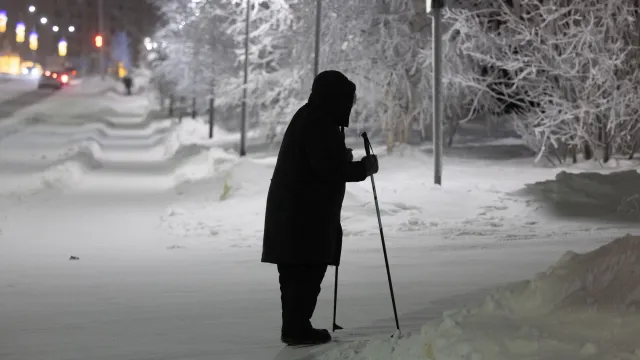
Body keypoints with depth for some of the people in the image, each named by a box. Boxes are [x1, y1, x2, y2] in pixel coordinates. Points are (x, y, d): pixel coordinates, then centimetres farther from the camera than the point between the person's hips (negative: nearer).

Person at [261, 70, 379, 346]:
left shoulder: (309, 117, 17)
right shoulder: (319, 123, -16)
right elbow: (329, 168, -20)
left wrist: (342, 158, 12)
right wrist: (363, 168, -9)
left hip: (294, 210, 11)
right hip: (306, 213, -11)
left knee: (297, 272, 14)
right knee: (307, 271, -6)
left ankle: (295, 326, 20)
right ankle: (297, 328, -3)